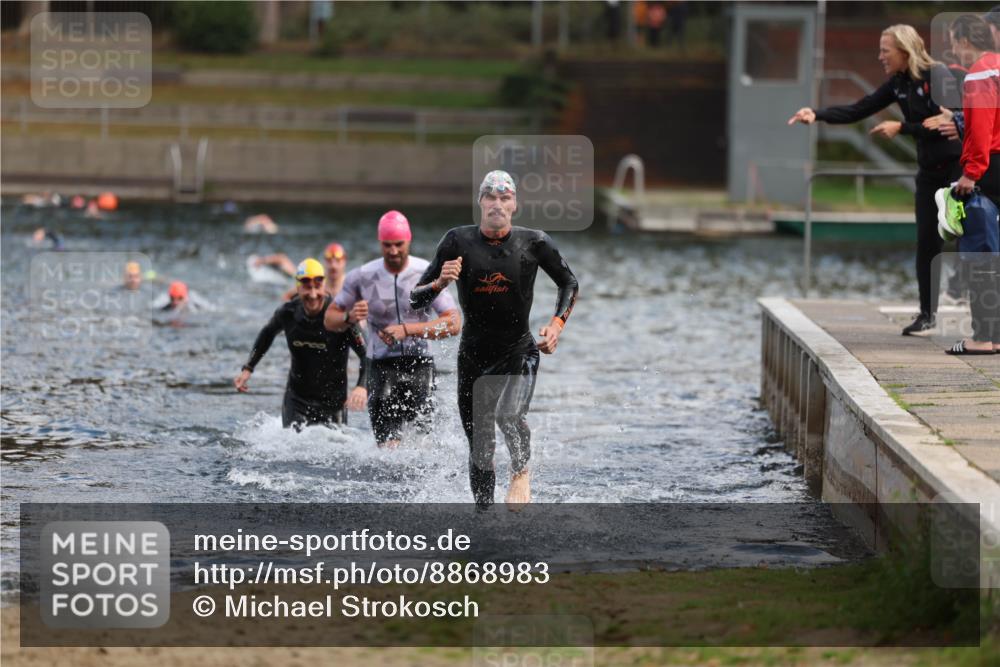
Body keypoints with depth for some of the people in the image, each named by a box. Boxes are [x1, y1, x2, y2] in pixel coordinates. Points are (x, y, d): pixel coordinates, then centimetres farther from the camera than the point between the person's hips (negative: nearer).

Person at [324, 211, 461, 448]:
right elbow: (330, 319, 9)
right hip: (382, 365, 0)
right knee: (388, 445, -12)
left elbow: (453, 323, -10)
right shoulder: (362, 277, -1)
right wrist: (349, 317, -15)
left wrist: (407, 330, -19)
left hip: (420, 365, 0)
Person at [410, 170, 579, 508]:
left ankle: (521, 473, 1)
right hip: (473, 356, 2)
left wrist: (557, 324, -5)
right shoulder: (458, 241, -5)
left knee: (509, 415, -29)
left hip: (519, 352, -2)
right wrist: (440, 282, -24)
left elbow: (569, 284, 10)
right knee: (479, 448, 5)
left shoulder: (534, 242, -5)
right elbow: (416, 299, -4)